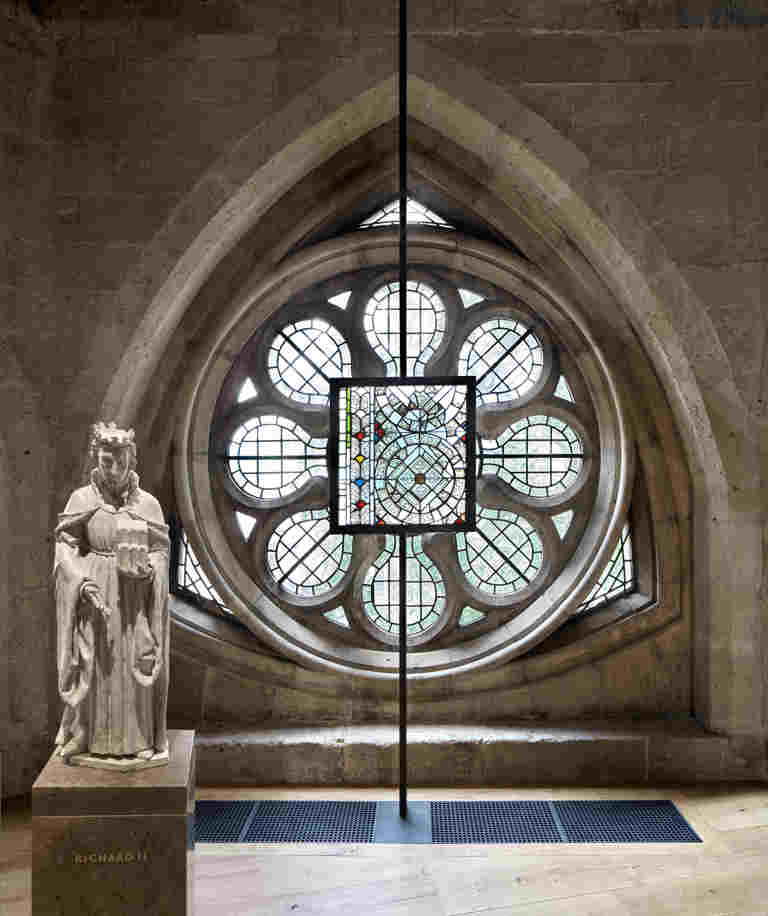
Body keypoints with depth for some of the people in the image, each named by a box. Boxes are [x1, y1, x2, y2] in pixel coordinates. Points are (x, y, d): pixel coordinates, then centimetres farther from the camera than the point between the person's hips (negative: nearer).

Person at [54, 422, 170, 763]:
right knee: (95, 668, 2)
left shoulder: (149, 504, 0)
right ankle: (89, 739, 16)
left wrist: (148, 569, -21)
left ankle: (140, 738, 15)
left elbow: (161, 554, 2)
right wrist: (83, 583, -20)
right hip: (94, 597, -1)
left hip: (136, 601, 1)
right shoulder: (81, 499, -2)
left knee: (138, 667, 2)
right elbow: (66, 551, -4)